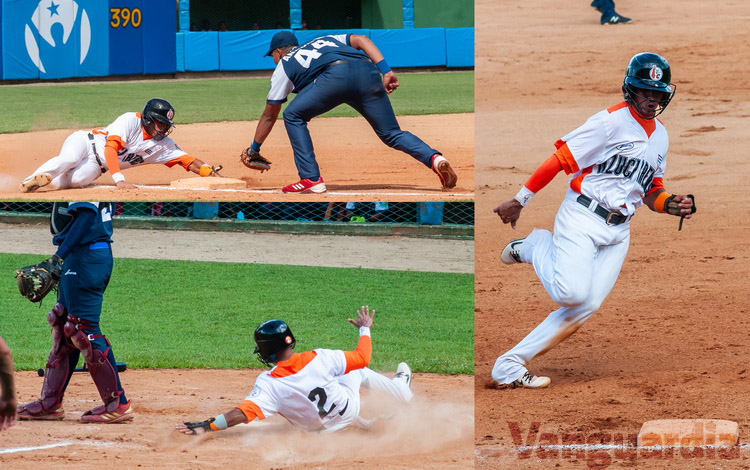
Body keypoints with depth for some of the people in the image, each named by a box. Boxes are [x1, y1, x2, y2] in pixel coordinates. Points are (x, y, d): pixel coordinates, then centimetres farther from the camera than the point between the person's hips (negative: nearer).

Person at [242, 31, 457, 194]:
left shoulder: (284, 67, 29)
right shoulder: (324, 40, 42)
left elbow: (269, 115, 32)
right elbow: (361, 40, 24)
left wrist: (254, 148, 45)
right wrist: (386, 71, 15)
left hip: (336, 74, -5)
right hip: (368, 72, 5)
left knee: (293, 116, 15)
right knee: (392, 133, 9)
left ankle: (311, 179, 5)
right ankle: (434, 158, -17)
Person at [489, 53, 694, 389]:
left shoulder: (660, 136, 15)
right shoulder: (612, 122, -9)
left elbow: (651, 192, 23)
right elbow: (560, 159, -10)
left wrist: (670, 205, 0)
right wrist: (520, 200, -12)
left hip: (618, 233, 7)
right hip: (582, 218, -7)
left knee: (586, 307, -8)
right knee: (572, 293, -25)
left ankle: (509, 368, -4)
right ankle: (536, 247, 8)